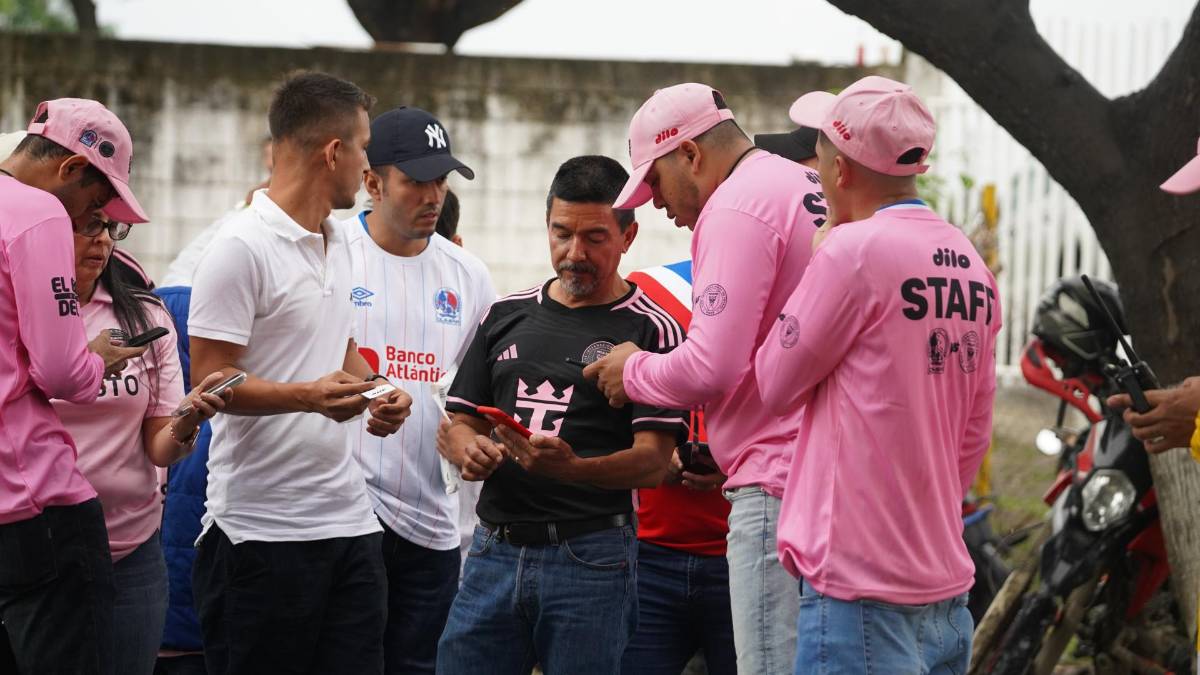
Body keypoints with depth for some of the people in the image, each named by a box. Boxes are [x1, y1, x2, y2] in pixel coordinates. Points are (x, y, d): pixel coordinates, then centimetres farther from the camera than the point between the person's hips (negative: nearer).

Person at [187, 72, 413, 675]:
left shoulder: (337, 242, 17)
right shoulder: (242, 247, -11)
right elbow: (209, 380, -14)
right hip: (263, 529, -8)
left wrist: (377, 393, 7)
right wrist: (309, 395, -28)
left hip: (348, 518, 8)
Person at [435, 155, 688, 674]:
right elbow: (457, 423, 16)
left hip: (591, 558, -4)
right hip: (494, 551, 4)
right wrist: (469, 449, -9)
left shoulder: (651, 330, -1)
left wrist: (571, 469, -28)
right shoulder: (506, 315, 14)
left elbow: (653, 461, -9)